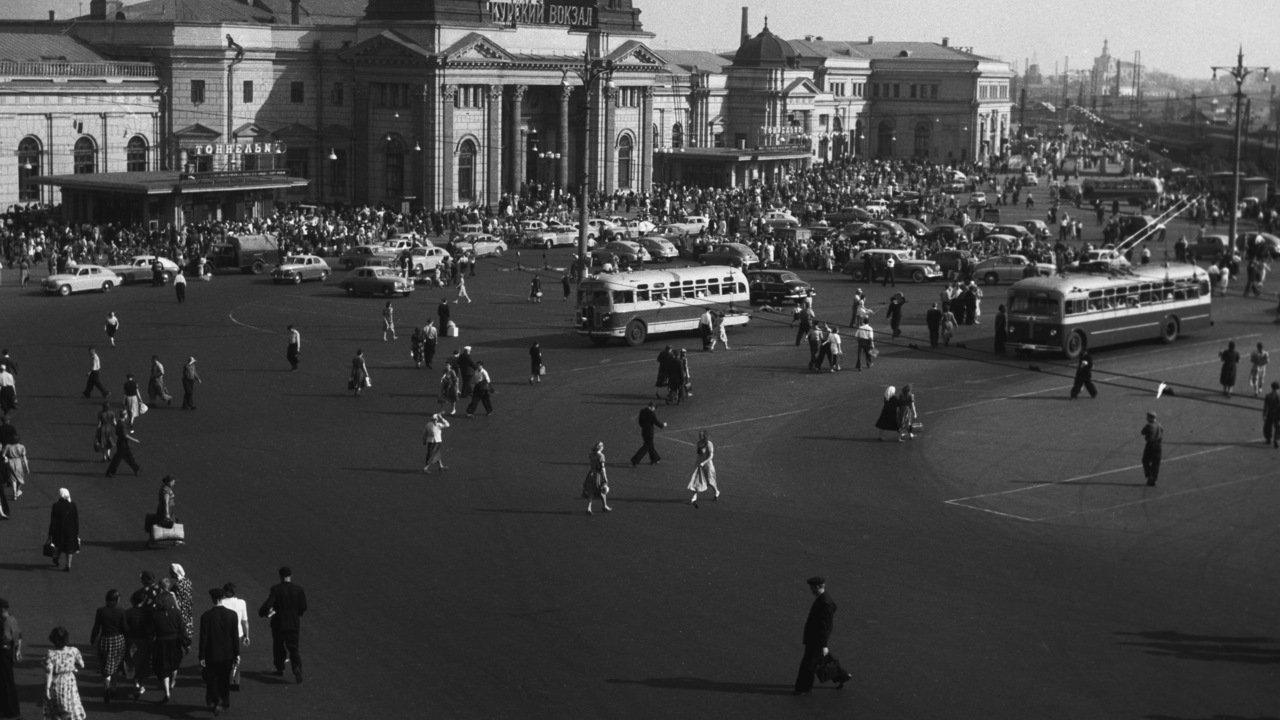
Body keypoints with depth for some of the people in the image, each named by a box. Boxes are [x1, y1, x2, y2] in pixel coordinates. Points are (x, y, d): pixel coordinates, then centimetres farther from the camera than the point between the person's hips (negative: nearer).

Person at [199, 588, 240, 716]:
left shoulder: (206, 616, -14)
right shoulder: (232, 614, -8)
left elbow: (203, 638, -12)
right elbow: (235, 636, -4)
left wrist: (201, 656, -6)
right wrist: (237, 654, 4)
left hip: (212, 654, -3)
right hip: (228, 654, 3)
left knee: (211, 679, 9)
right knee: (225, 679, 18)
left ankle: (213, 702, -10)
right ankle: (224, 702, 27)